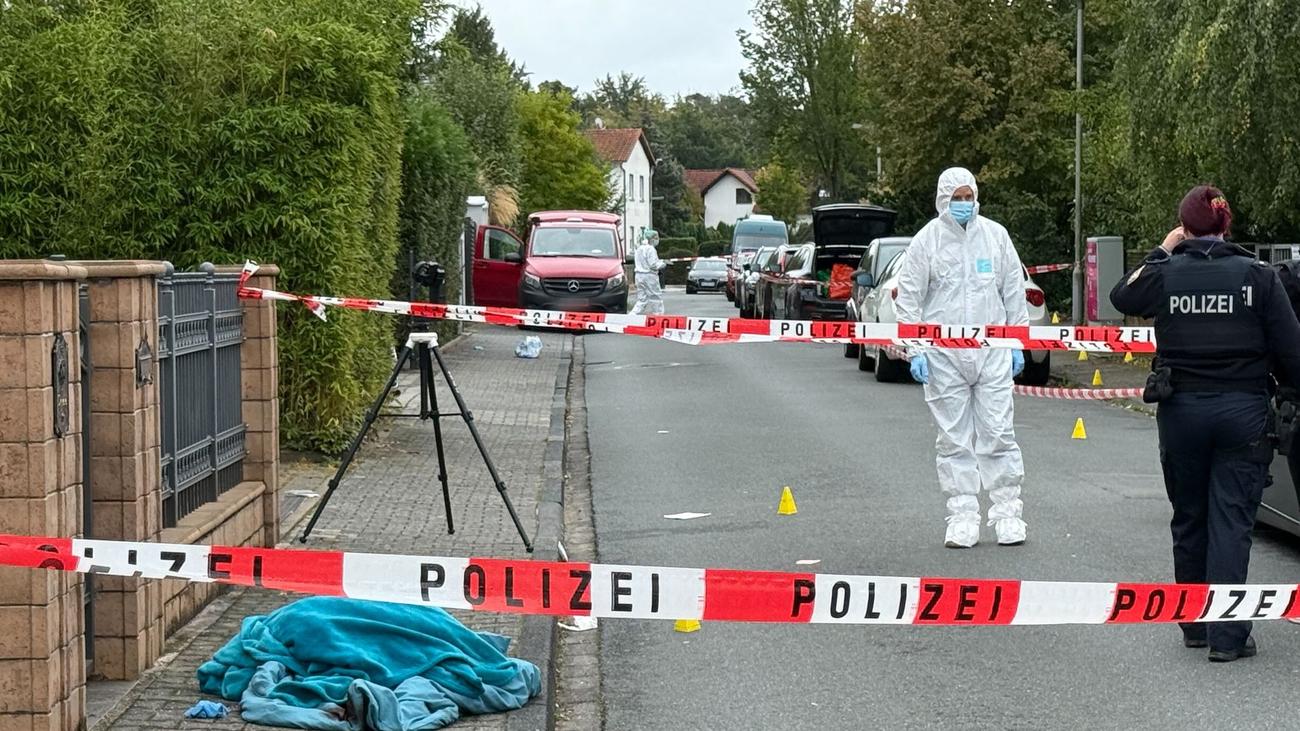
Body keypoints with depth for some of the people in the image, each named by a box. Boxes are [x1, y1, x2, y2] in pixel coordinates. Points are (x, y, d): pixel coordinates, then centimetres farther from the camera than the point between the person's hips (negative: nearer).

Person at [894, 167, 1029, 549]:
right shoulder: (926, 241, 1)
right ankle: (963, 516, 9)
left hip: (992, 351, 1)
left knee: (998, 434, 0)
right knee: (954, 439, 3)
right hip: (943, 355, -1)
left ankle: (1008, 513, 8)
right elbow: (909, 299, 2)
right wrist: (916, 350, -5)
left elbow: (1014, 292, 13)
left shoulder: (995, 235, 7)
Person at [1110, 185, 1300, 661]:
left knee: (1189, 519, 15)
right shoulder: (1257, 277, -5)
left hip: (1181, 412, 1)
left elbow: (1122, 296, 17)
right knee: (1231, 522, 0)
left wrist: (1163, 251, 18)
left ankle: (1195, 626, 25)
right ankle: (1227, 635, -4)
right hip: (1243, 413, -1)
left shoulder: (1167, 276, -4)